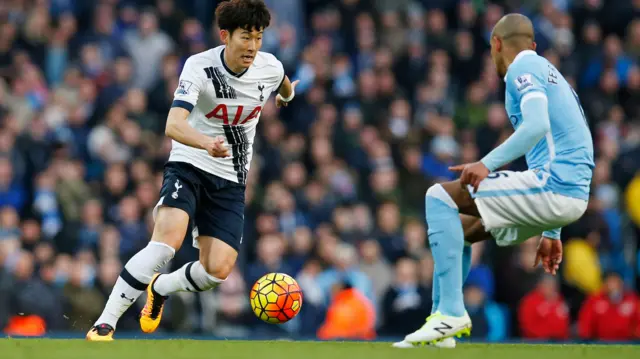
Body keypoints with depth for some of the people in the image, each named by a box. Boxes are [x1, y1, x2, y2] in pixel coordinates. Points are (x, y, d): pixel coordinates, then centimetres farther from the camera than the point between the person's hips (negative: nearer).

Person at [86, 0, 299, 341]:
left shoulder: (270, 68, -6)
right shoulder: (200, 67, -19)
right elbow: (173, 125, -33)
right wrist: (206, 143, -52)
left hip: (230, 181, 4)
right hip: (188, 165, -4)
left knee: (218, 269, -11)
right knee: (167, 240, -29)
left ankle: (159, 289, 23)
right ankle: (104, 324, -23)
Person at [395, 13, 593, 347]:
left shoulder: (522, 69, -3)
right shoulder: (548, 72, 27)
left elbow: (538, 126, -23)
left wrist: (487, 164, -27)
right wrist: (551, 232, 30)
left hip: (551, 183, -9)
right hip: (569, 194, 9)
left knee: (440, 197, -10)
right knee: (456, 227, 20)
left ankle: (451, 312, -16)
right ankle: (442, 326, 16)